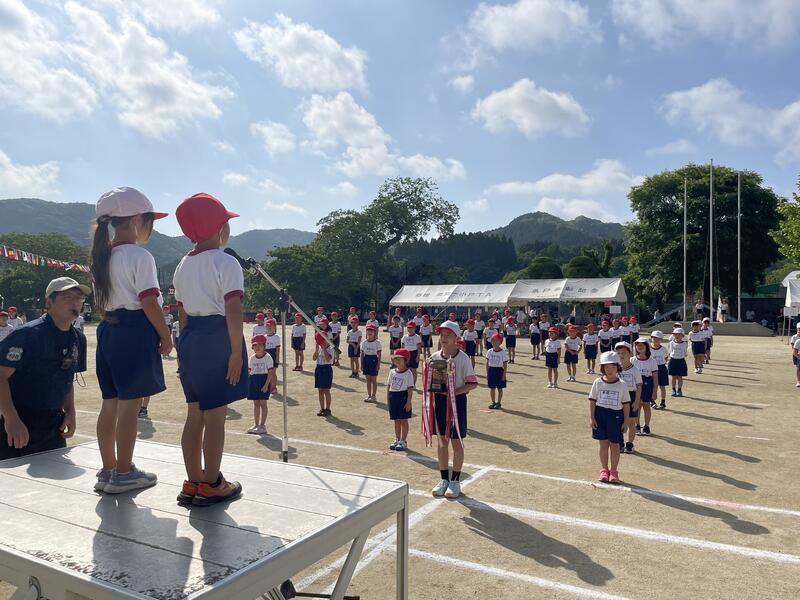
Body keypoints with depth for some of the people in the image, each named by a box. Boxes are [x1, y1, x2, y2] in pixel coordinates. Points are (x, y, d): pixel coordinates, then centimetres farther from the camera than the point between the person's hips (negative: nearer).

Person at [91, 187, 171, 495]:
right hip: (135, 330, -8)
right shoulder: (140, 256, -11)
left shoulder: (103, 257, 14)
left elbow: (101, 302, 16)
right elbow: (149, 302, -16)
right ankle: (124, 473, 7)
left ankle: (108, 470, 21)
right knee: (130, 405, -1)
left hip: (109, 330, 8)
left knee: (110, 403, 12)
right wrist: (165, 335, -8)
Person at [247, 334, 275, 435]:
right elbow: (250, 371, 14)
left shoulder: (267, 357, -7)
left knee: (263, 403, -1)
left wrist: (266, 384, -17)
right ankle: (255, 424, 20)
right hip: (253, 380, 5)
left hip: (264, 380, -5)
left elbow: (270, 372, -10)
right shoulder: (252, 358, 9)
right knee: (256, 403, 11)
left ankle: (262, 425, 5)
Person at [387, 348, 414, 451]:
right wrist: (388, 399, 8)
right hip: (393, 396, 5)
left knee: (403, 420, 2)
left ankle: (403, 441, 11)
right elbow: (388, 385, 12)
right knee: (396, 420, 13)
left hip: (403, 396, -5)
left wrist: (408, 401, -15)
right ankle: (397, 440, 24)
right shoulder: (392, 372, 7)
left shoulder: (408, 373, -9)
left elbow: (410, 388, -11)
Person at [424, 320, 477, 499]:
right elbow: (429, 380, 11)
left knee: (456, 442, 5)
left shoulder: (463, 359, -11)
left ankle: (455, 481, 18)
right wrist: (433, 378, -12)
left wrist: (455, 391, -21)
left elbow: (472, 383, -10)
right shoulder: (434, 357, 2)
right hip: (438, 400, 4)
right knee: (441, 441, 12)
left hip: (457, 401, -4)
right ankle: (444, 479, 24)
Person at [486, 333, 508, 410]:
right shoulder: (490, 352, 3)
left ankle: (499, 403, 16)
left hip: (499, 370, -3)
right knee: (492, 388, 8)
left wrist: (504, 374, -8)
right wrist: (487, 373, 6)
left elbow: (505, 364, -4)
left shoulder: (503, 352, -7)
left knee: (499, 388, 5)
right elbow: (487, 363, 8)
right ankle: (493, 402, 21)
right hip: (491, 370, 3)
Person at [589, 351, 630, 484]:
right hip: (600, 414, 1)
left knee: (614, 444, 5)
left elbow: (626, 404, 1)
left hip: (616, 415, -1)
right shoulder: (598, 382, -2)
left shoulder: (622, 385, -3)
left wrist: (625, 421, -1)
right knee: (603, 443, 8)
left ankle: (613, 471, 17)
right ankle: (604, 470, 19)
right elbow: (592, 401, 1)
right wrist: (591, 418, -4)